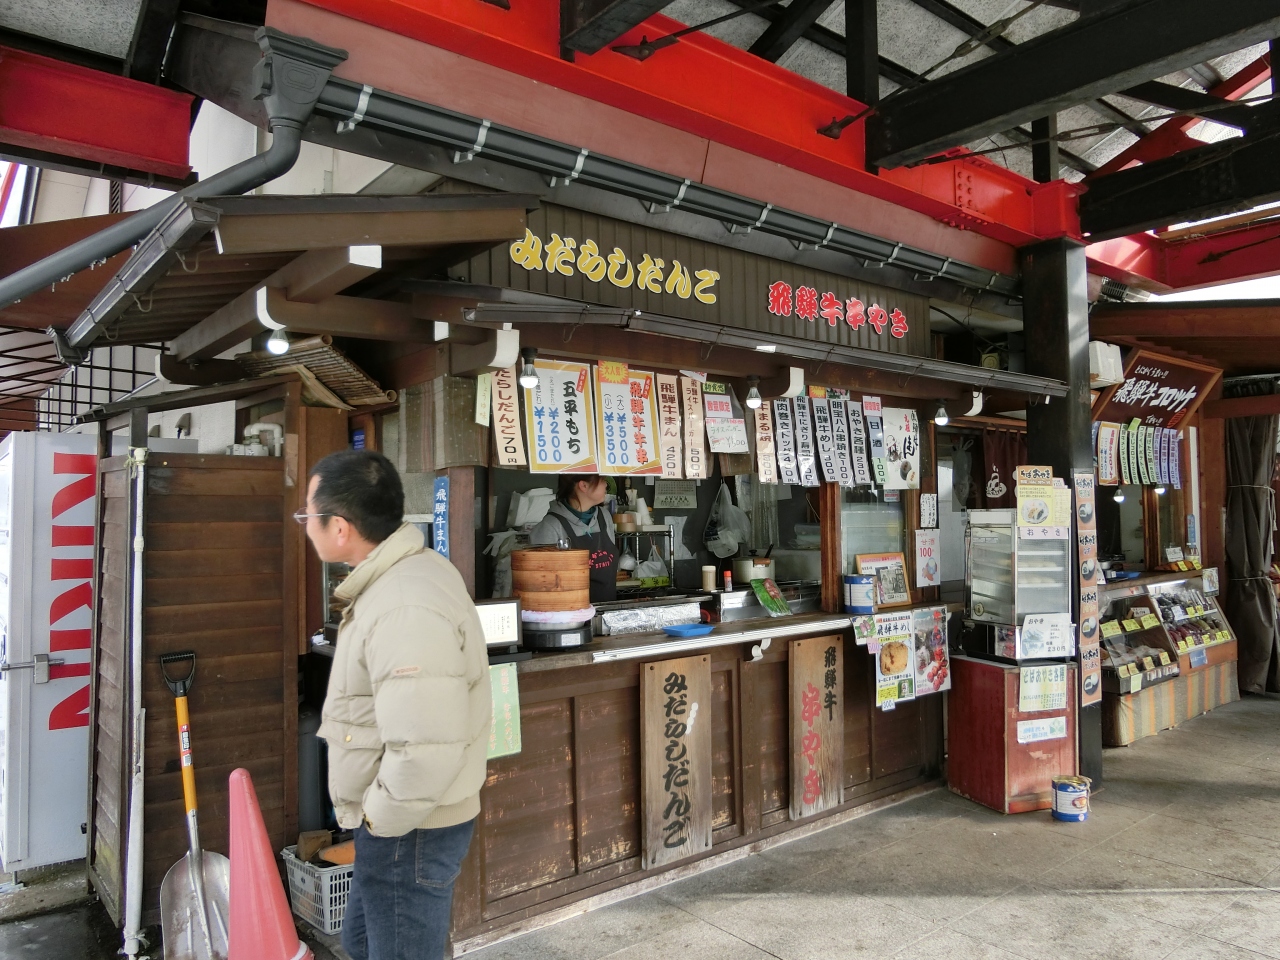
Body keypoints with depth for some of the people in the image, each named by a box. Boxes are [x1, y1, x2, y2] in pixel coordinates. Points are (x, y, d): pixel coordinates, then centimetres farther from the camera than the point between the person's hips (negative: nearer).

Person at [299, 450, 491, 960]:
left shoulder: (405, 611, -31)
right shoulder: (409, 569, 3)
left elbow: (425, 752, -37)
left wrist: (381, 821, -19)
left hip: (409, 833, -10)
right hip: (392, 821, 10)